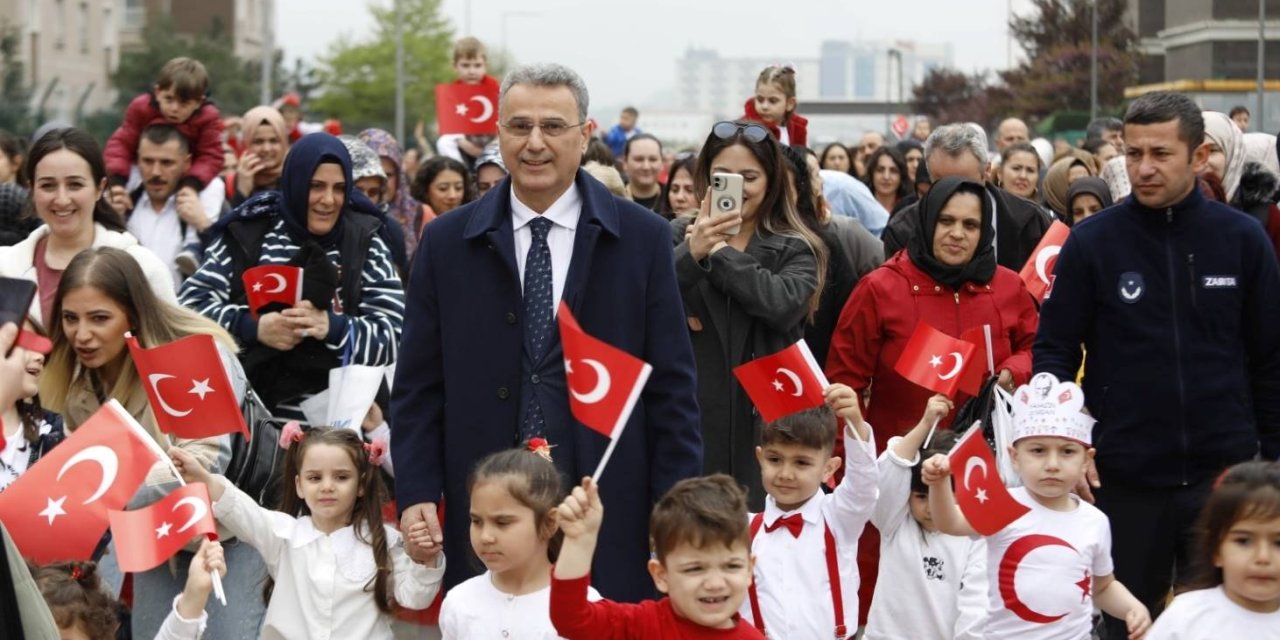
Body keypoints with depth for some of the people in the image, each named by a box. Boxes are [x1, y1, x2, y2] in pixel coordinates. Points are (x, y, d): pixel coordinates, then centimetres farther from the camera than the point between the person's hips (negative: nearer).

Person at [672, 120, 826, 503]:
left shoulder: (796, 251, 8)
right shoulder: (677, 237, 7)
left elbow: (784, 304, -13)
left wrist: (719, 252, -6)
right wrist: (691, 254, -22)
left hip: (764, 420, 0)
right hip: (689, 415, 0)